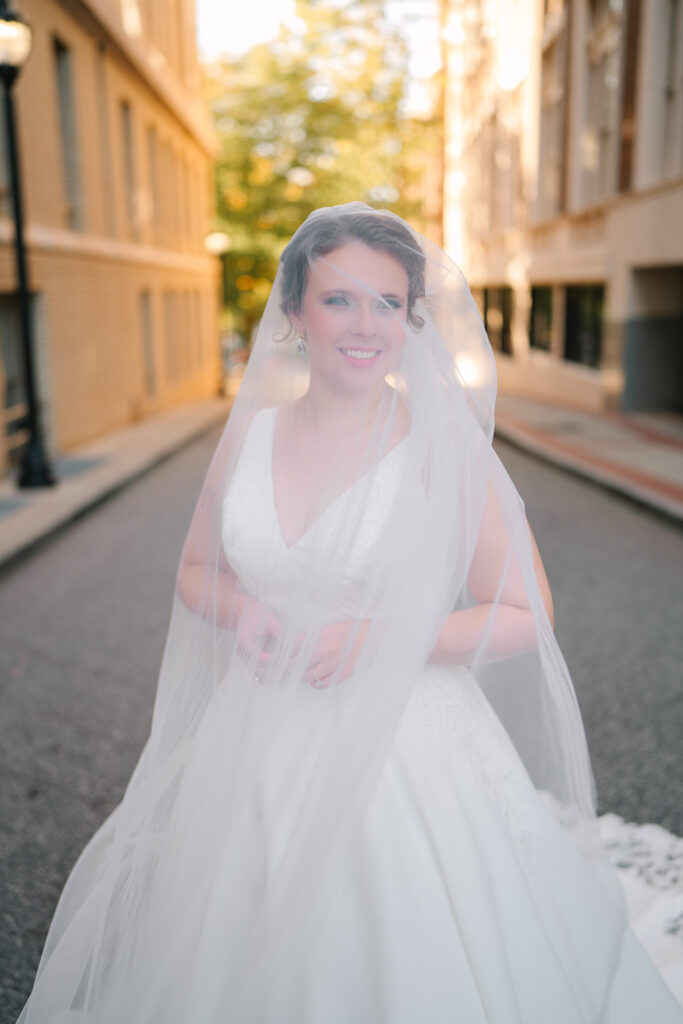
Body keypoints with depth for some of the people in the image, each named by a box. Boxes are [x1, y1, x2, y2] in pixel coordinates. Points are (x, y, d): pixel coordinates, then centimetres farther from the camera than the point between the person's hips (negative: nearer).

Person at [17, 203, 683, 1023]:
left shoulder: (441, 442, -12)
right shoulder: (250, 432, -1)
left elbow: (524, 614, -10)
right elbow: (197, 569, 12)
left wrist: (376, 639, -19)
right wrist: (242, 613, -9)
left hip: (404, 749, -3)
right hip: (260, 748, 4)